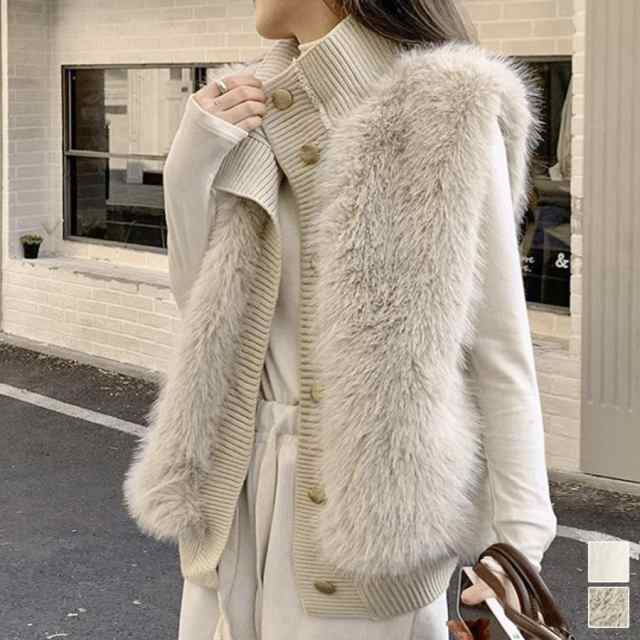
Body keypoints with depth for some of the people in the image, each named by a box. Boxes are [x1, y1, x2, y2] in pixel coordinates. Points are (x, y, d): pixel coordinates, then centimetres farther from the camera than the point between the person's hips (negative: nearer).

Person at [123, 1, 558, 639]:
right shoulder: (253, 107, 7)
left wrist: (521, 534, -12)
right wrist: (190, 166, -4)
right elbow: (202, 306, 11)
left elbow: (497, 338, -9)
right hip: (244, 477, 6)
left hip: (370, 484, -5)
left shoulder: (449, 111, -10)